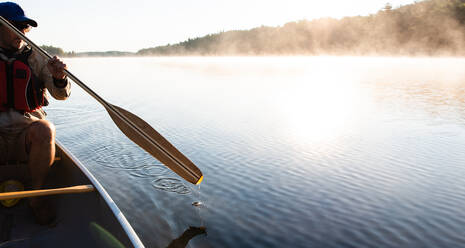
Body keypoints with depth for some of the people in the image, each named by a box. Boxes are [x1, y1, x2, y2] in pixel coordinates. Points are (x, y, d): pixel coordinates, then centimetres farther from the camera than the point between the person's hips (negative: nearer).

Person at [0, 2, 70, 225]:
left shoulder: (35, 58, 8)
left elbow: (61, 95, 2)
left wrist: (59, 78, -20)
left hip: (27, 135, 0)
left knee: (44, 129, -33)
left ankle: (36, 196, -15)